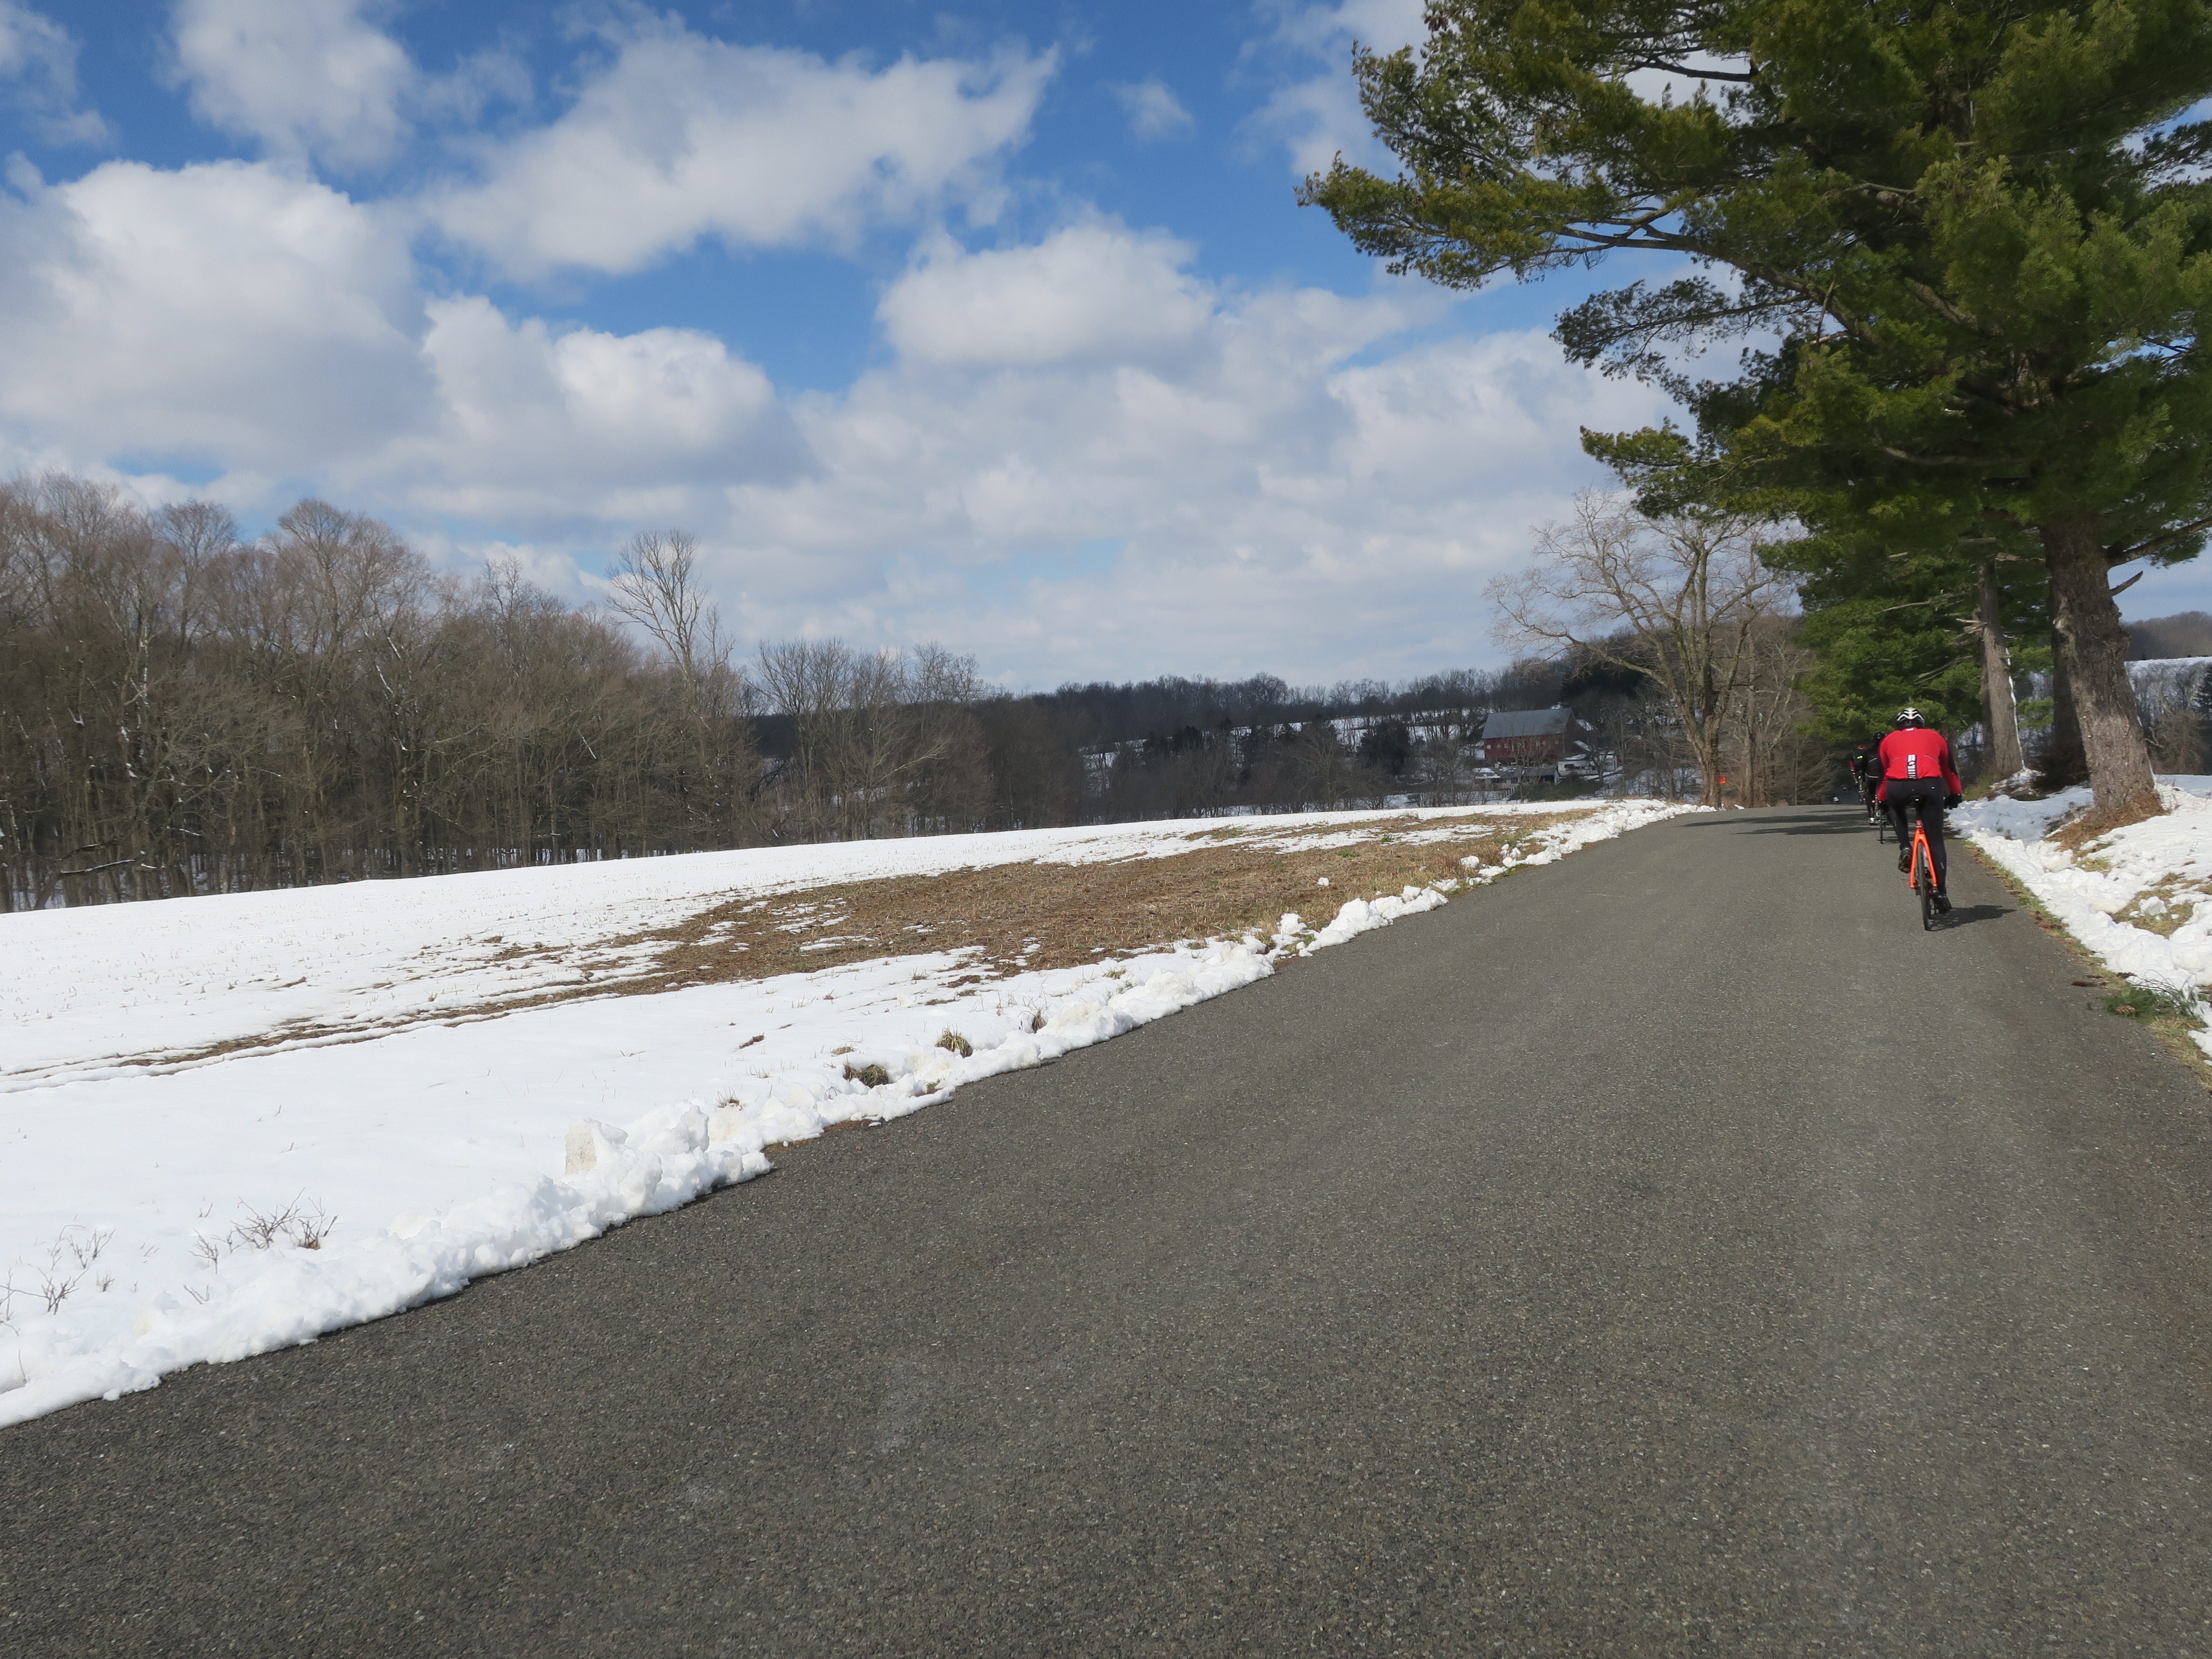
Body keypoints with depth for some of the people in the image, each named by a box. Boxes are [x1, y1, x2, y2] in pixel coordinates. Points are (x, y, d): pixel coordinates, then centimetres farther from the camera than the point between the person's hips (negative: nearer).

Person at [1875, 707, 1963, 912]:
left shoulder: (1889, 740, 27)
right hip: (1930, 786, 0)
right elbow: (1950, 770, 35)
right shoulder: (1934, 737, 29)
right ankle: (1940, 892, 9)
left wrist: (1881, 800, 43)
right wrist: (1955, 795, 48)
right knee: (1935, 841, 11)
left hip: (1898, 788, 0)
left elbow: (1883, 775, 31)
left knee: (1896, 810, 37)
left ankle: (1905, 847, 15)